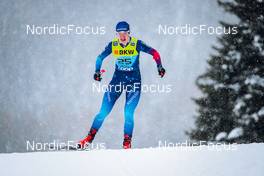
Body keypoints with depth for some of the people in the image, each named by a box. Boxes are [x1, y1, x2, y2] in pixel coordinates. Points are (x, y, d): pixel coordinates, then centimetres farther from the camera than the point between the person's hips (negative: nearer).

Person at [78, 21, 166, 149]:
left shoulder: (136, 44, -11)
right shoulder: (113, 45, -4)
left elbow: (154, 53, -6)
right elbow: (100, 57, 8)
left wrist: (159, 67, -19)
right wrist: (97, 71, -7)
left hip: (134, 82, -2)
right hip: (117, 80, 2)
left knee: (128, 114, -13)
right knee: (103, 112, -3)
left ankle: (127, 144, -2)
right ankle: (89, 138, 6)